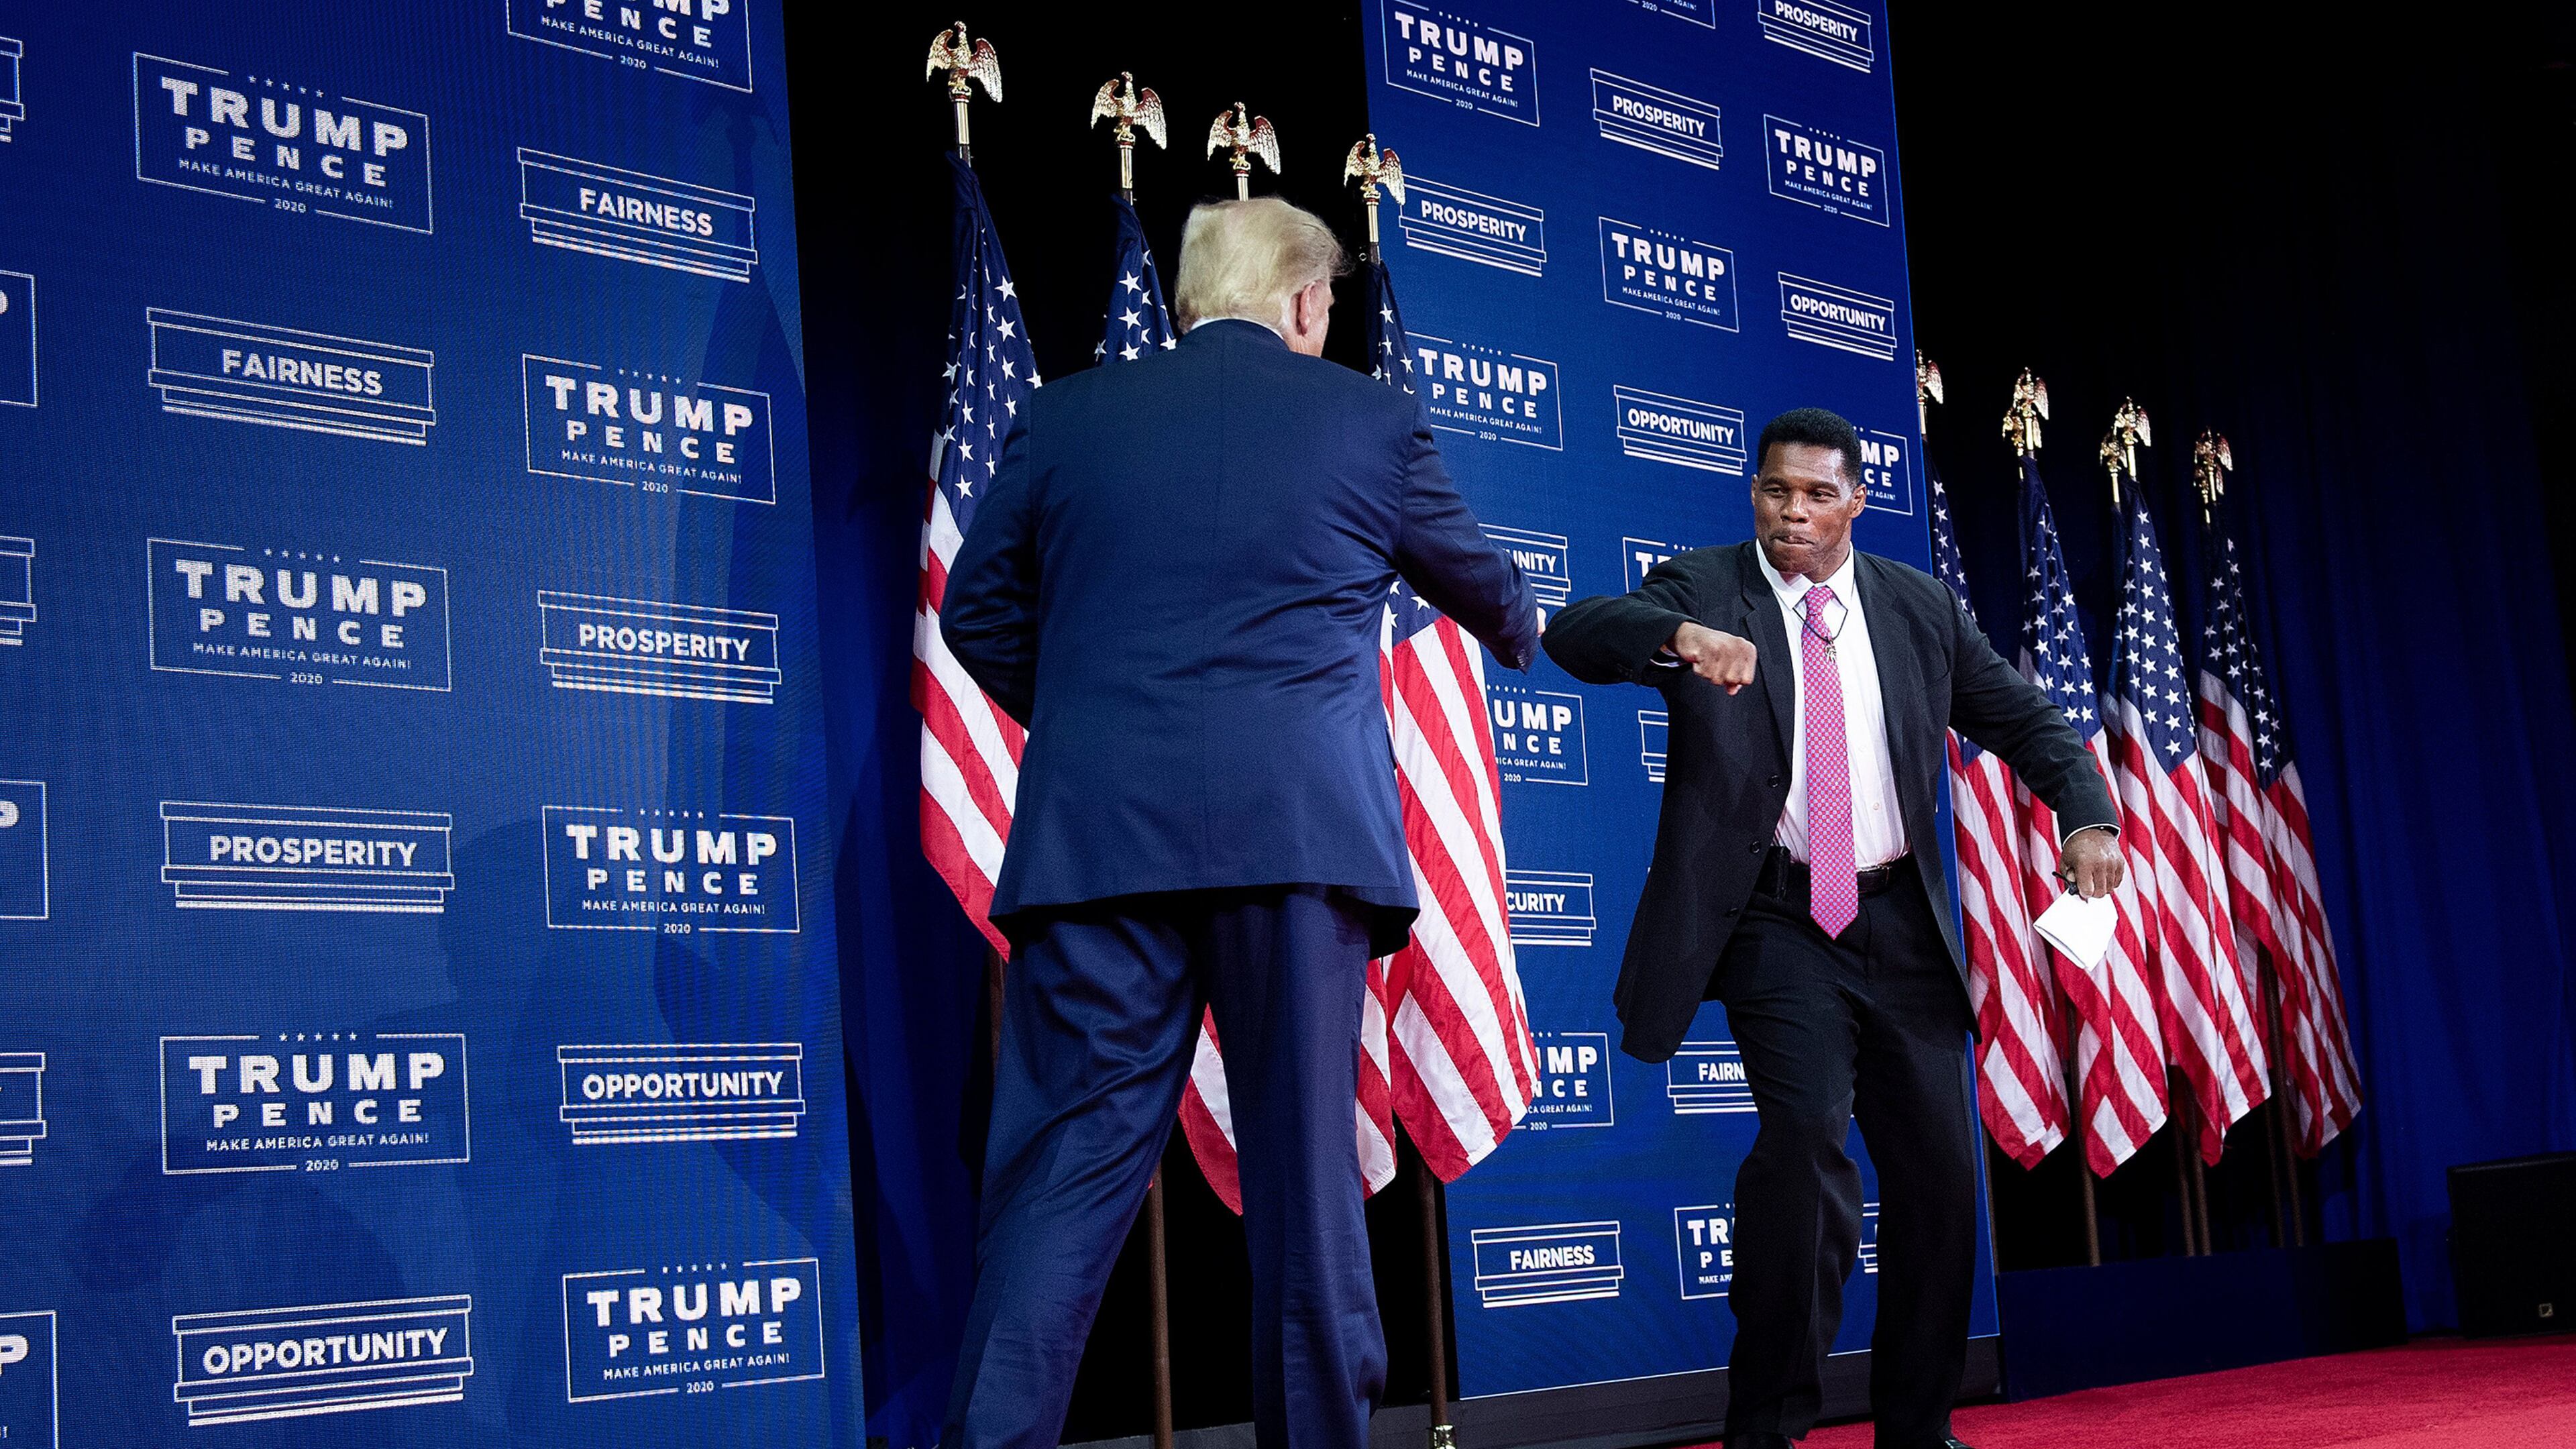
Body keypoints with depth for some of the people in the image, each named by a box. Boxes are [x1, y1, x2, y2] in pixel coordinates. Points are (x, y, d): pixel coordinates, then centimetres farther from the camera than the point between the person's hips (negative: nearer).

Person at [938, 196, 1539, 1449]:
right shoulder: (1370, 418, 9)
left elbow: (980, 613, 14)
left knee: (1069, 1162, 1)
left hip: (1098, 830, 1)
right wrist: (1522, 632, 48)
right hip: (1301, 829, -1)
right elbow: (1478, 581, 25)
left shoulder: (1063, 416, 10)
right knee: (1305, 1158, 6)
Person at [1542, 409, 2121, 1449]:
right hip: (1777, 919, -4)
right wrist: (1679, 635, -37)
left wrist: (2087, 817, -5)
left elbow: (2025, 720, 14)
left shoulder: (1920, 607, 10)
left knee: (1938, 1161, 5)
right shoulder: (1701, 590, -1)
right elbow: (1574, 636, -17)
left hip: (1899, 920, 4)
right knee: (1809, 1127, -23)